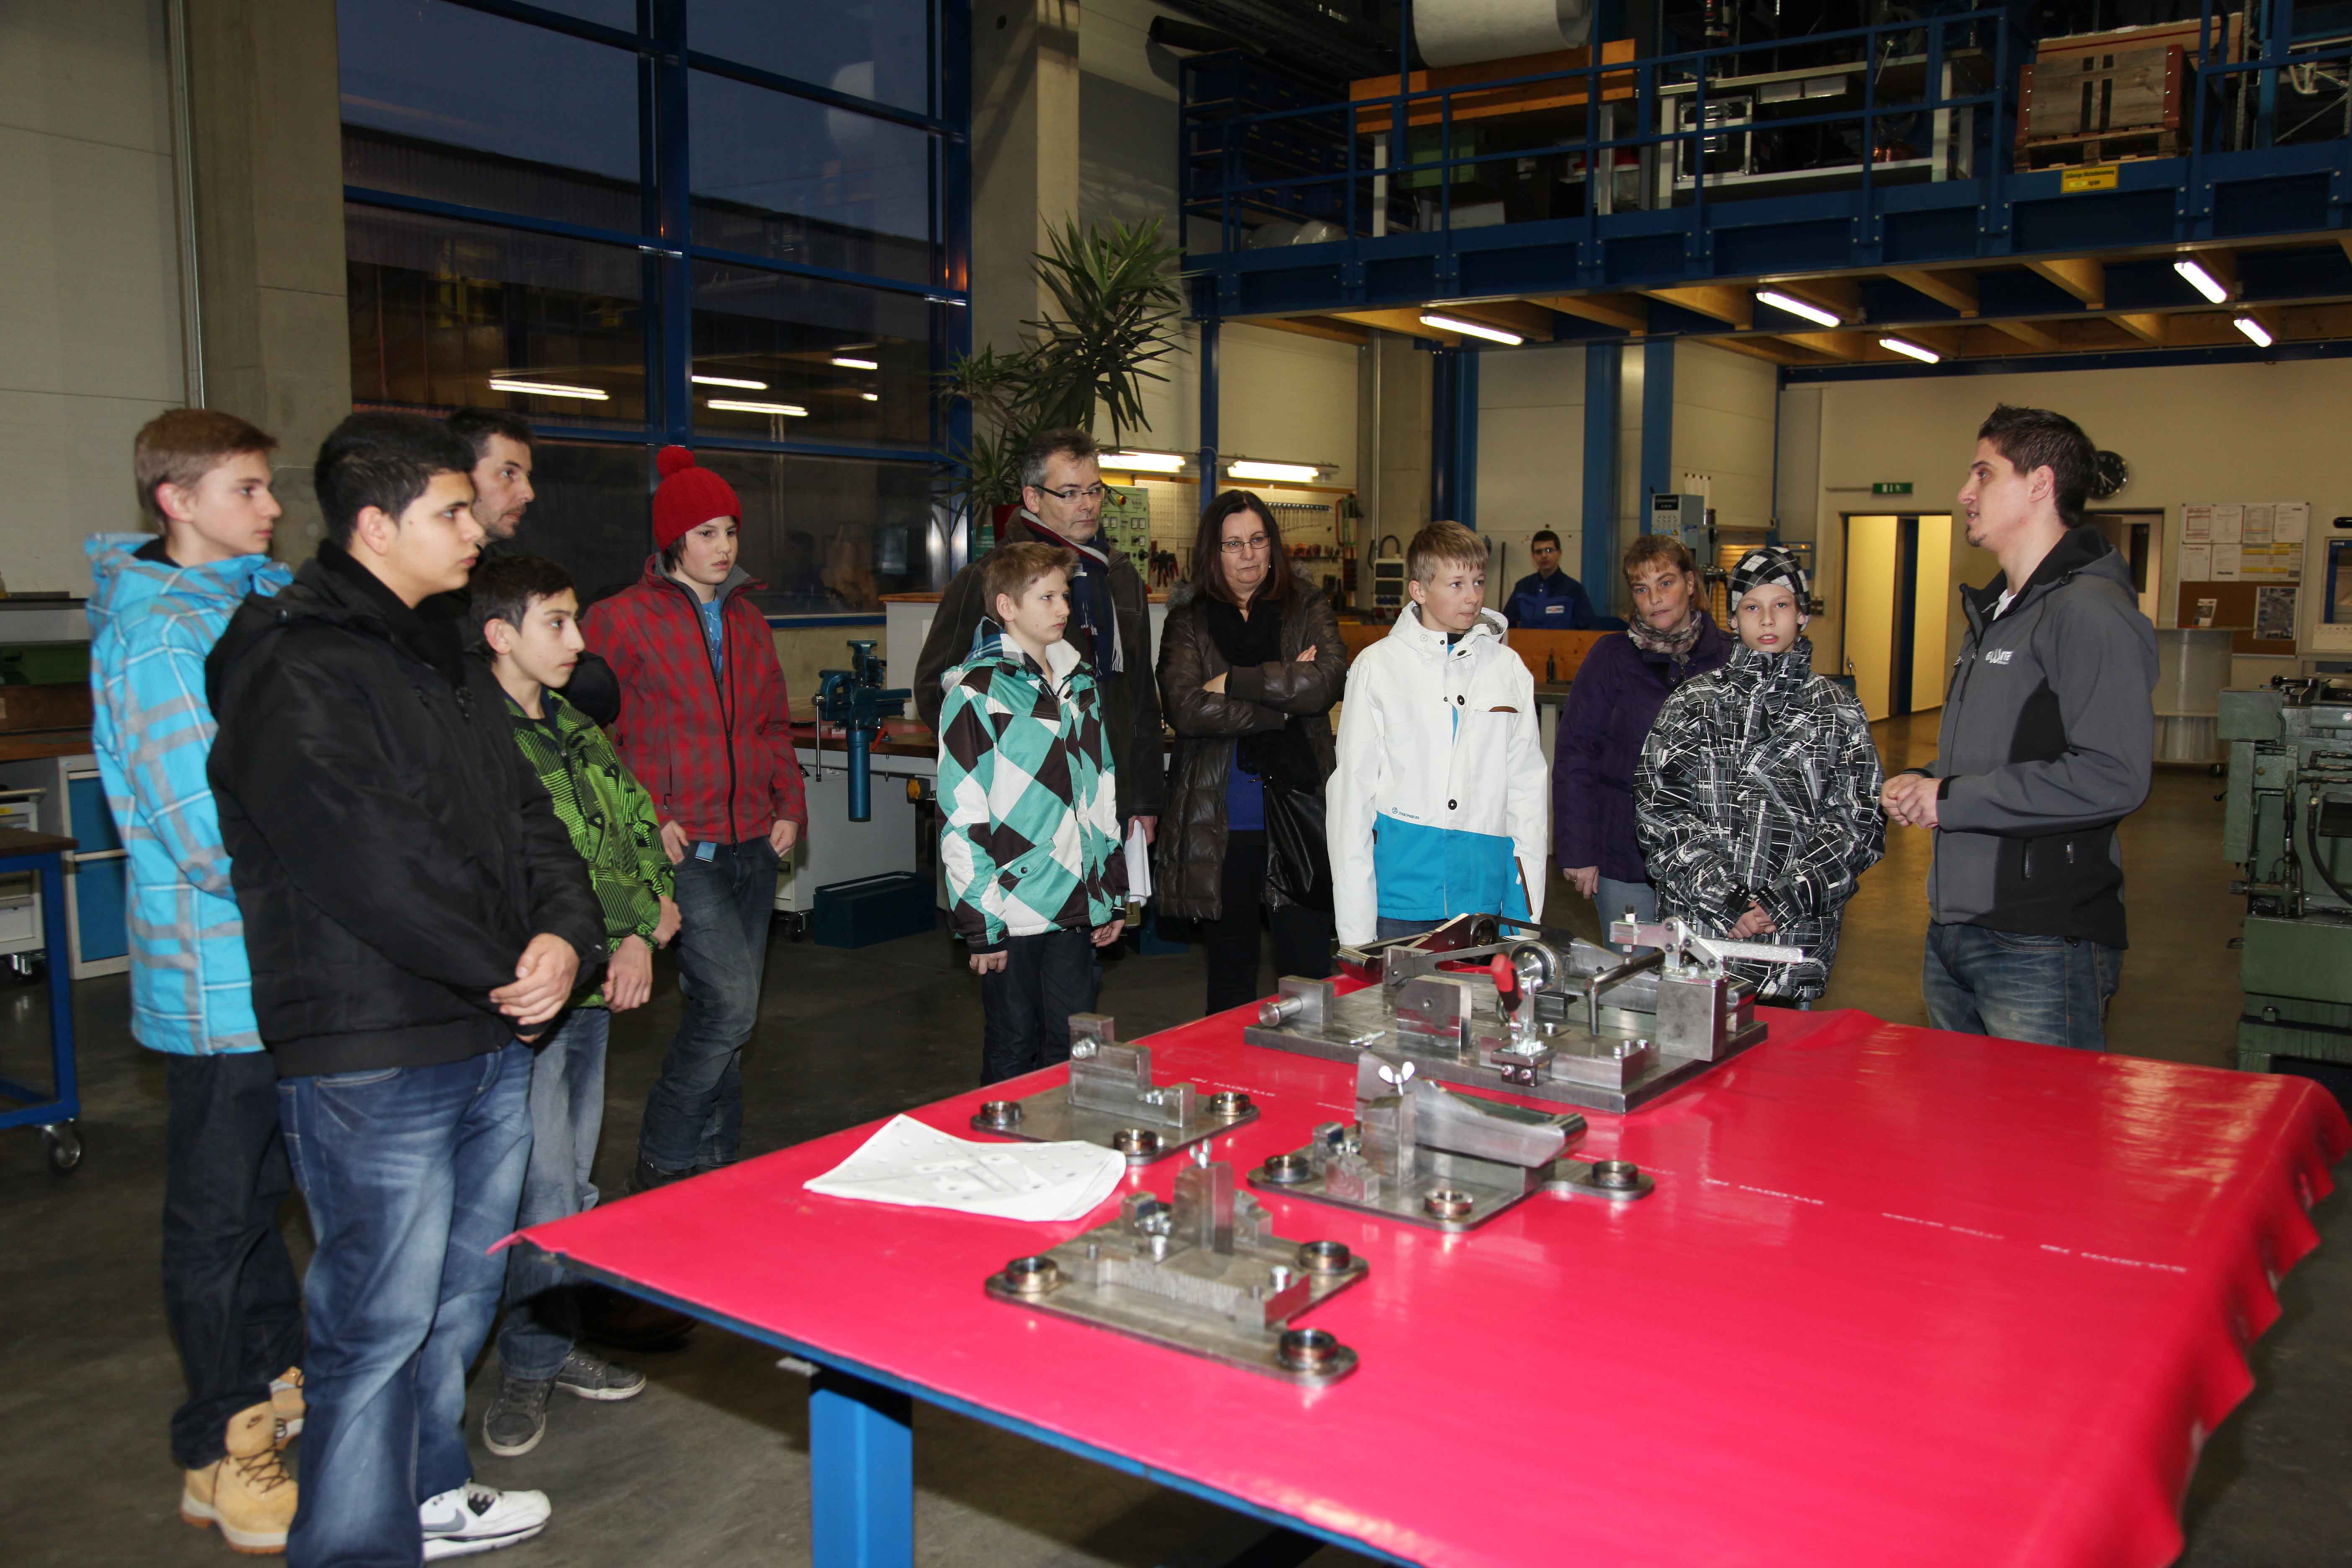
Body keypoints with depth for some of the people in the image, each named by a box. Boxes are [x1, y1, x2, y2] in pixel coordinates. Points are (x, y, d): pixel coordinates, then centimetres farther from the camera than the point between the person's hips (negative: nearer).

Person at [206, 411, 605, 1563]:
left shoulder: (447, 663, 16)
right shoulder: (292, 671, -14)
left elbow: (524, 813, 13)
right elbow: (362, 859, -22)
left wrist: (564, 932, -6)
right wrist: (502, 971, -14)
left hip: (490, 1039, 9)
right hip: (369, 1058, -9)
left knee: (458, 1296, 20)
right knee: (380, 1318, 0)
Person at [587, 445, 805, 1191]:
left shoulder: (748, 619, 16)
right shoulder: (622, 618, -3)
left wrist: (790, 807, 9)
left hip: (753, 843, 6)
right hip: (681, 846, -6)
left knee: (728, 1015, 11)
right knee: (729, 1001, -15)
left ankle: (716, 1171, 23)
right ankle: (662, 1165, 2)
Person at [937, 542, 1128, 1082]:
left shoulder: (1079, 683, 12)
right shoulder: (978, 693, -9)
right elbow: (960, 817, -12)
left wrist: (1113, 894, 16)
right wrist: (980, 924, -14)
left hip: (1077, 908, 6)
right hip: (1013, 913, -6)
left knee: (1074, 1046, 11)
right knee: (1014, 1050, 7)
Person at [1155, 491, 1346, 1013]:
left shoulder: (1307, 610, 9)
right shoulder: (1189, 621, 6)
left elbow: (1330, 678, -11)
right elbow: (1184, 708, -11)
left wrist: (1236, 681, -11)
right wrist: (1284, 696, -11)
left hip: (1298, 812, 0)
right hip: (1218, 820, 0)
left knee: (1310, 971, -2)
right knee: (1231, 971, 11)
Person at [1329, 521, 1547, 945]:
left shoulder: (1509, 669, 10)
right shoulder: (1377, 667, 2)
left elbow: (1527, 790, 11)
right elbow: (1352, 791, 2)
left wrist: (1527, 909, 6)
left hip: (1484, 892, 2)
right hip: (1402, 885, -2)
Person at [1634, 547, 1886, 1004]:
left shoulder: (1838, 710, 7)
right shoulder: (1694, 701, 6)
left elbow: (1859, 825, 1)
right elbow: (1657, 808, -2)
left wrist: (1785, 899, -12)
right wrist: (1725, 899, -12)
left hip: (1798, 938, 0)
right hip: (1697, 932, 0)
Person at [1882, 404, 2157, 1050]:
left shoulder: (2092, 612, -14)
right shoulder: (1994, 610, 19)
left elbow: (2114, 778, -25)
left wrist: (1952, 800, -18)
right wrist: (1922, 783, 7)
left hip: (2042, 948, -9)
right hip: (1952, 932, 10)